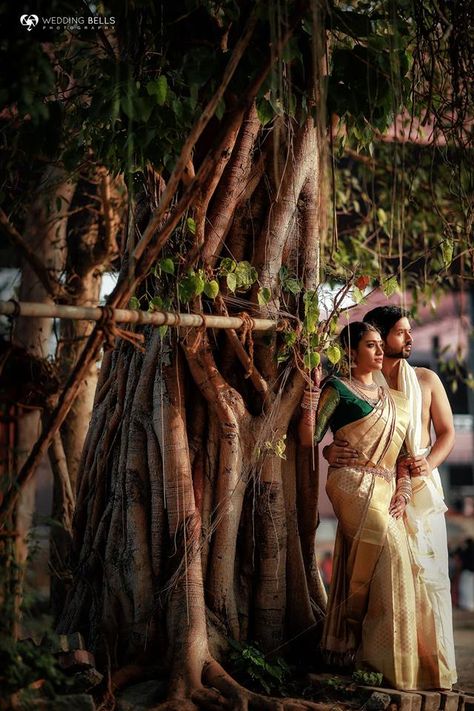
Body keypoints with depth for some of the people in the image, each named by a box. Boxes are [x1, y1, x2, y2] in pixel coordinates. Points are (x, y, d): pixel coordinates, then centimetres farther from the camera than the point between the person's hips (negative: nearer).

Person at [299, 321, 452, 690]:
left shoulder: (391, 398, 19)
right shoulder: (338, 389, 0)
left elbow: (401, 449, 17)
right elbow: (309, 438, -8)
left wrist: (402, 492, 4)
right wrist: (311, 392, -17)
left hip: (385, 491, 7)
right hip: (354, 487, -7)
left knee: (396, 563, 1)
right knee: (392, 552, -20)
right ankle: (392, 659, -10)